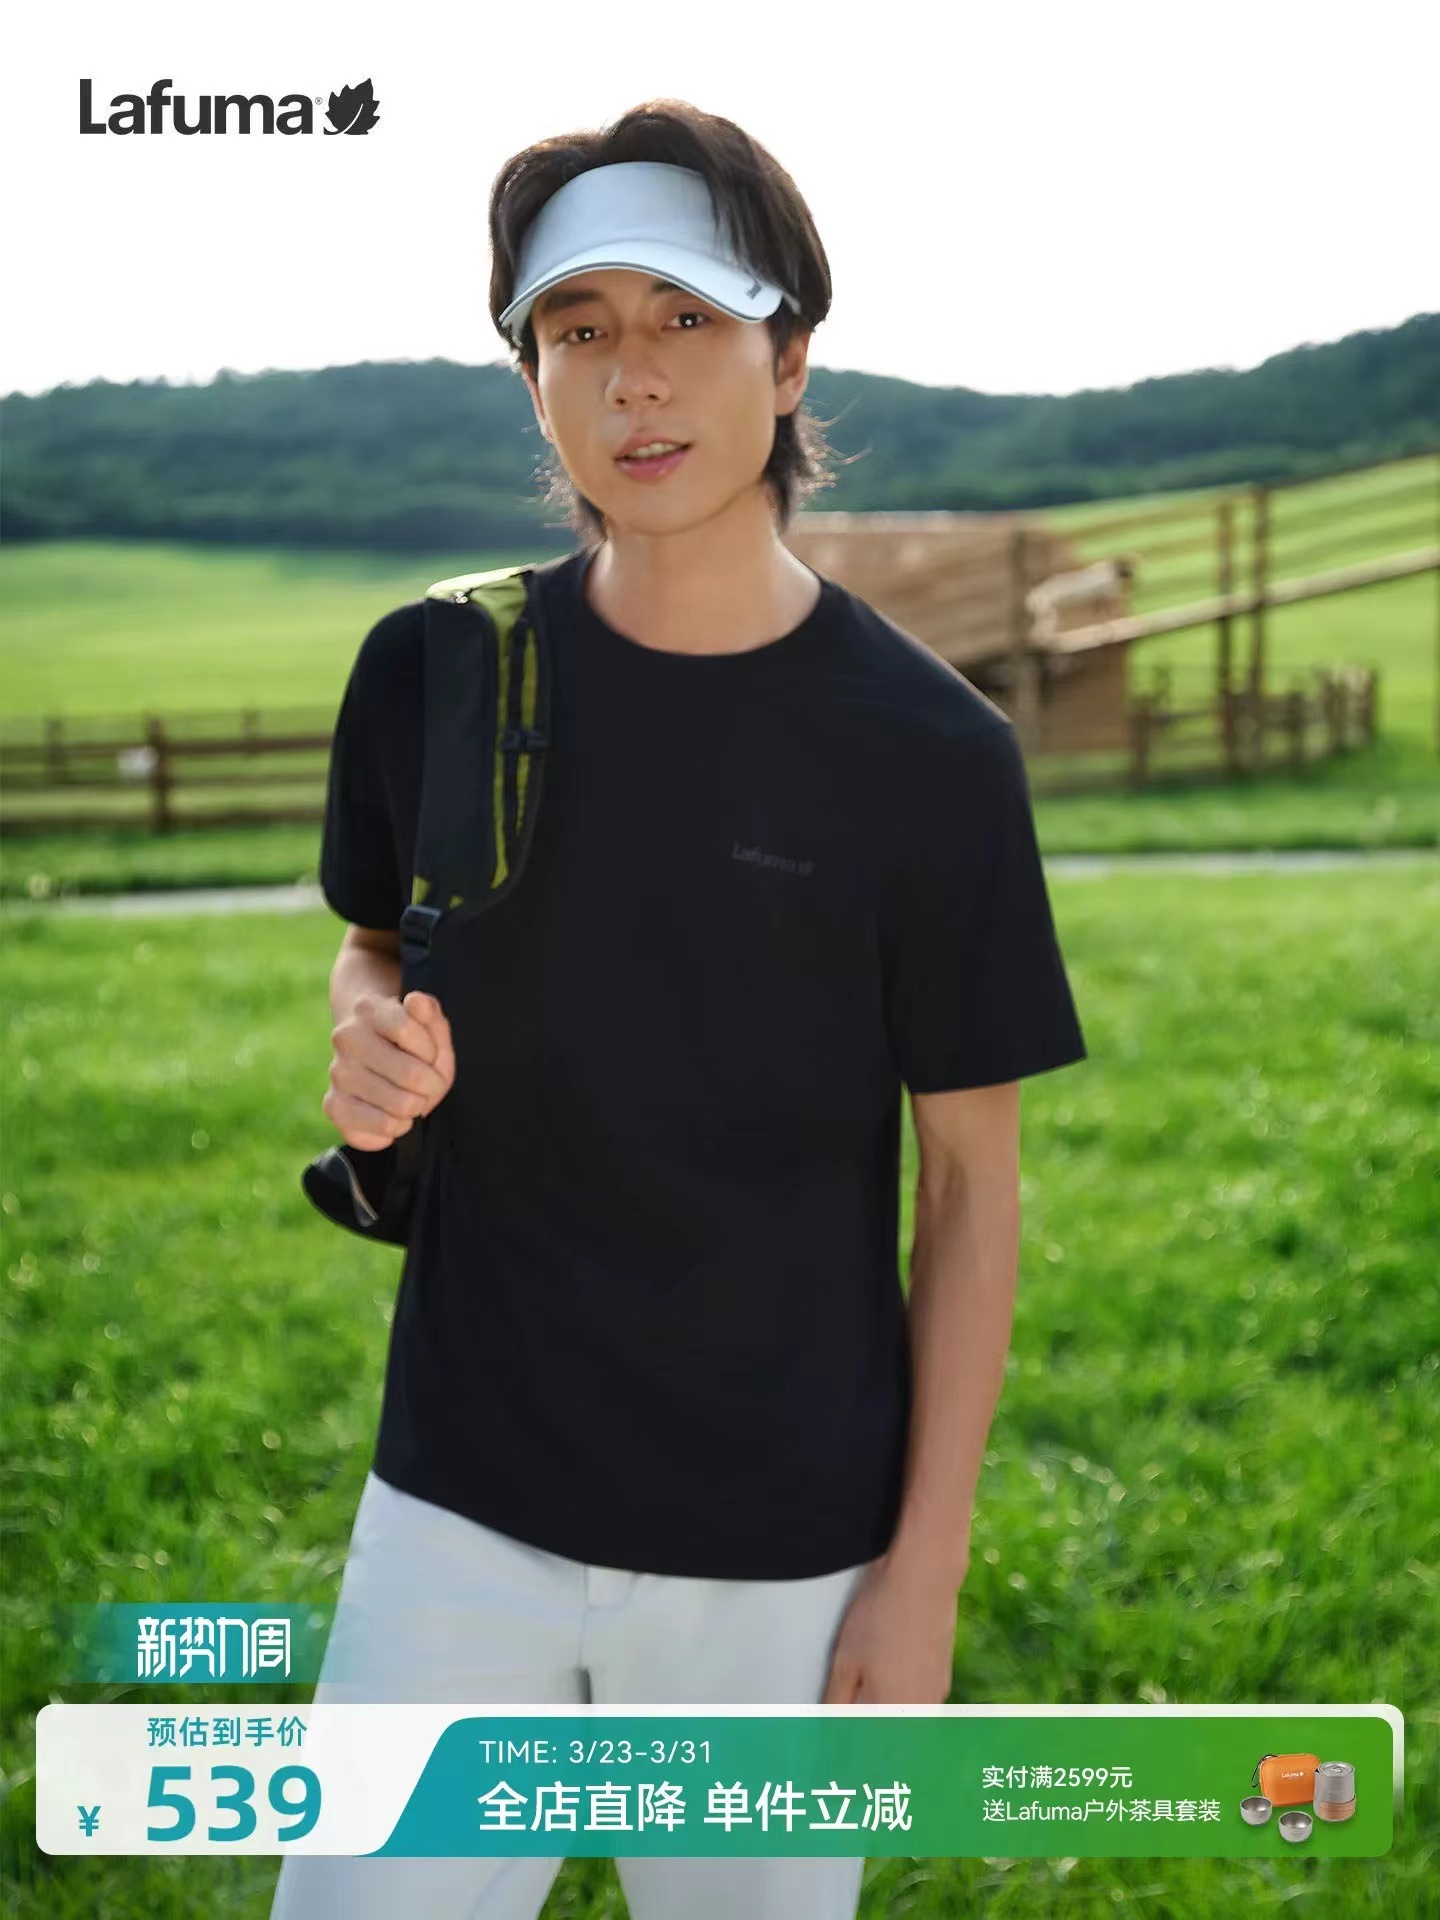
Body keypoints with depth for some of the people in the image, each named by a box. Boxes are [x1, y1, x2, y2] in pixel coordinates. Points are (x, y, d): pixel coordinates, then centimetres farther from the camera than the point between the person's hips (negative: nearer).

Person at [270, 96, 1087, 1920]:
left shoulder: (929, 752, -11)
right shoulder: (433, 673, -4)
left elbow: (970, 1177, -4)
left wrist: (928, 1566, -5)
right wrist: (373, 1045, -11)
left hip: (777, 1558, -1)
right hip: (458, 1516, 2)